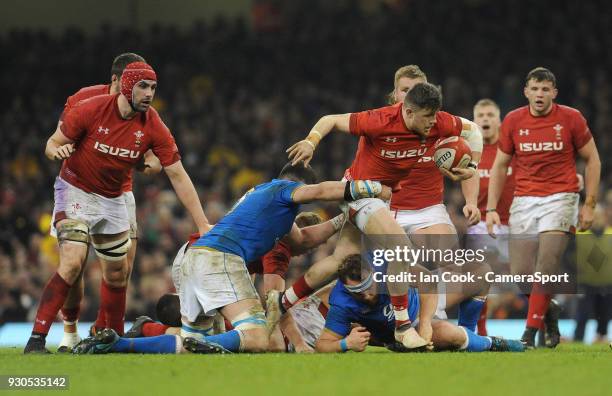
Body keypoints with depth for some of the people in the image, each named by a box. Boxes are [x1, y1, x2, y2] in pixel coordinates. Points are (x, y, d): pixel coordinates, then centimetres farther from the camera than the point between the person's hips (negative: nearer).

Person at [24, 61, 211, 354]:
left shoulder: (153, 127, -13)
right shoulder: (91, 110, -20)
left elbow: (178, 176, -11)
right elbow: (53, 143, -9)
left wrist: (203, 225, -15)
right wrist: (57, 151, -36)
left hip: (113, 199, 5)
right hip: (75, 191, -5)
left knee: (117, 274, 14)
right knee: (72, 263, -23)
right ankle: (36, 339, -22)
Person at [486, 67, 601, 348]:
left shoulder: (571, 118, -3)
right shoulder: (513, 121, 3)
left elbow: (592, 160, 6)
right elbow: (500, 165, 11)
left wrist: (589, 205, 0)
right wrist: (491, 208, 4)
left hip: (560, 197, -3)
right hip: (524, 201, 3)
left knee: (546, 267, -19)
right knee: (520, 272, -5)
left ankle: (530, 333, -14)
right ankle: (550, 321, 19)